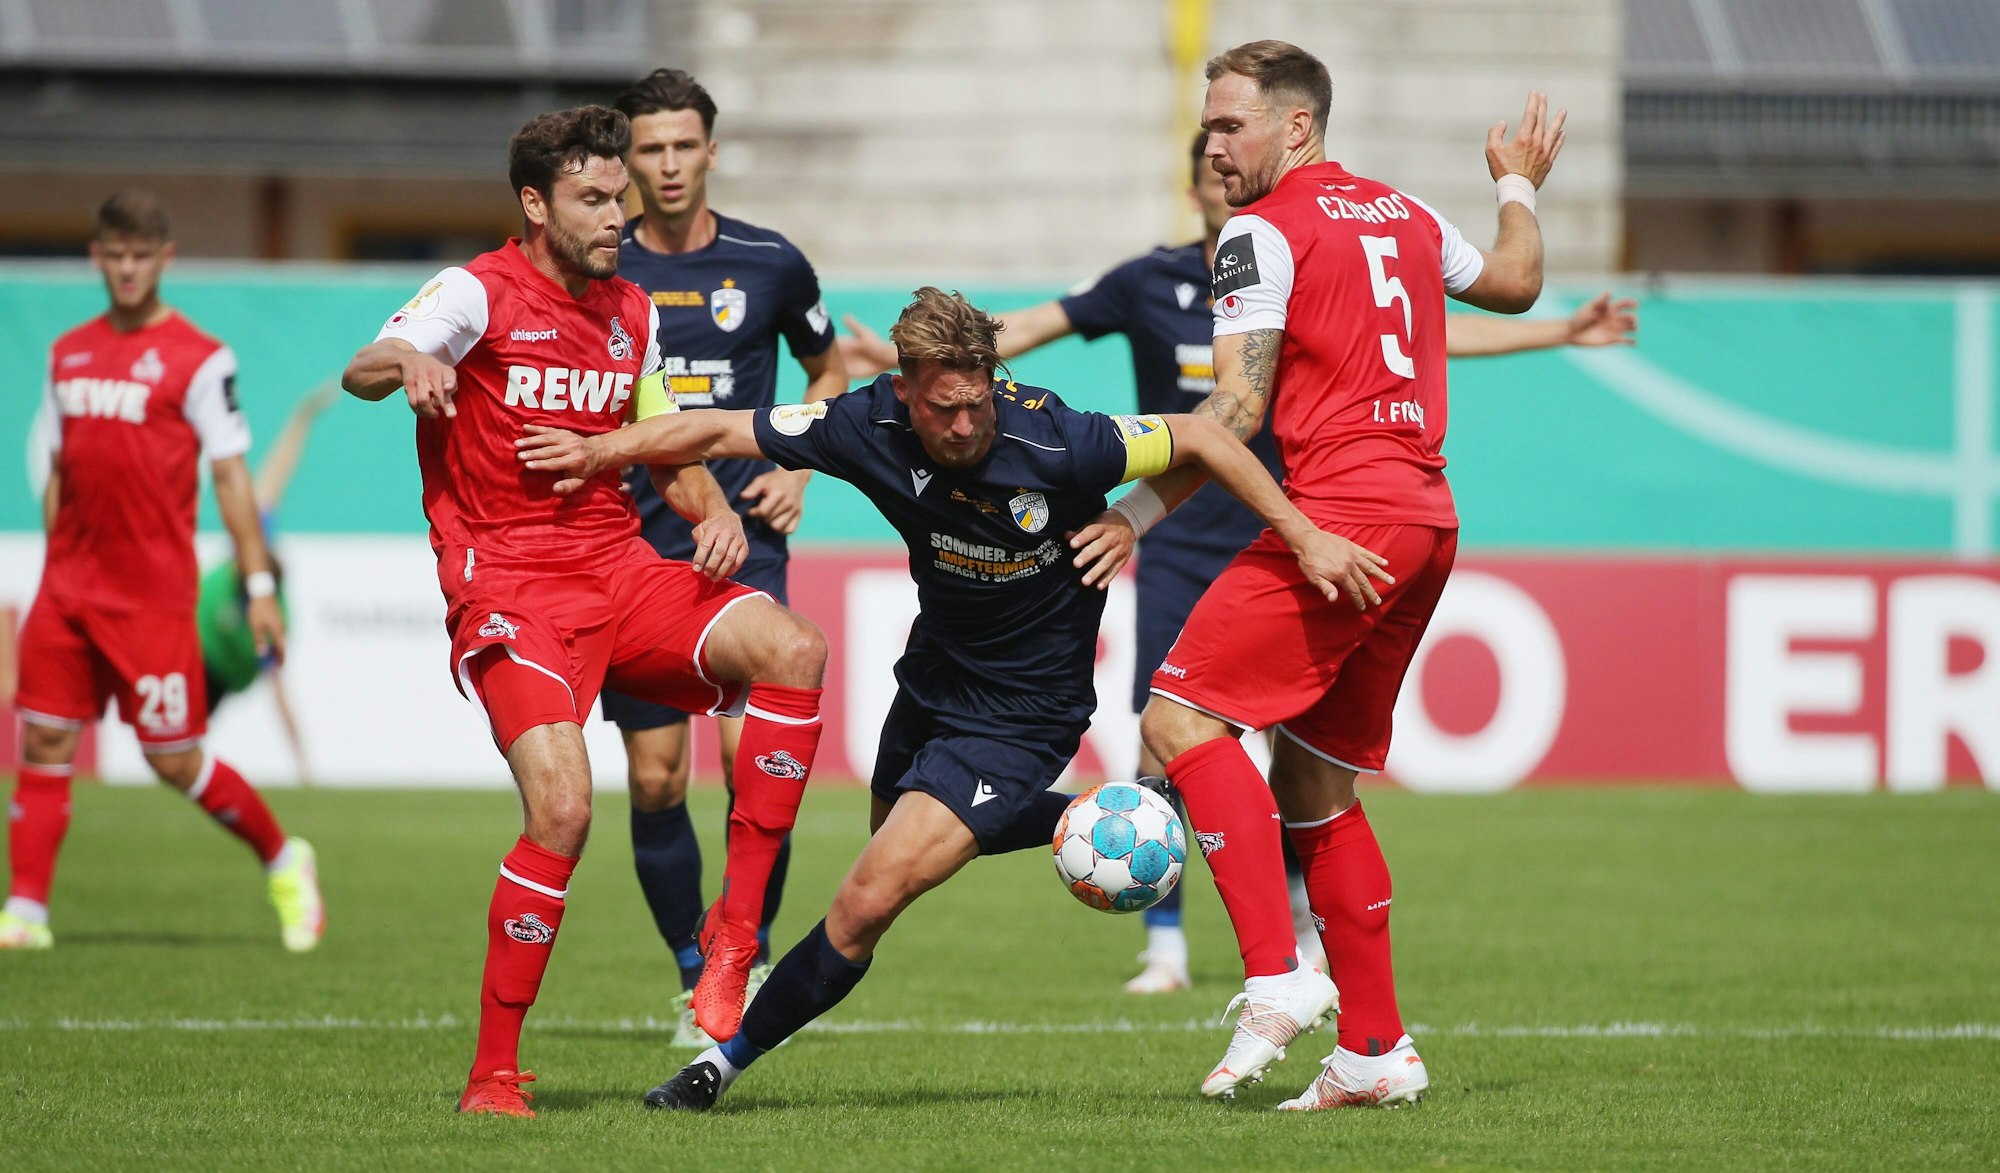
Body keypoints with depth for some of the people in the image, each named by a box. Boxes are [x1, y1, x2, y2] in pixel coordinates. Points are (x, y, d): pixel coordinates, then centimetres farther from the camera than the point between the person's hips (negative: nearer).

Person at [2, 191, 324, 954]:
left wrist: (259, 584, -8)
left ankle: (284, 862, 19)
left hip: (154, 596, -5)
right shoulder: (69, 353, 12)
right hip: (68, 590, 5)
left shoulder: (198, 359, -4)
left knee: (174, 760, -2)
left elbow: (229, 473, -5)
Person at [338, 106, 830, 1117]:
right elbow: (362, 373, -21)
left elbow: (669, 450, 25)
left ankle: (734, 930, -13)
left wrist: (715, 511, 2)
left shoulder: (630, 312, 15)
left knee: (791, 650, -20)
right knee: (562, 807, -23)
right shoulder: (478, 294, -5)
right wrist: (406, 363, -46)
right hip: (508, 586, -6)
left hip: (620, 570, 6)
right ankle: (493, 1075, -10)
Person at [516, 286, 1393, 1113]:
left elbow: (1197, 439, -18)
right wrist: (600, 451, -13)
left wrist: (1304, 538, -18)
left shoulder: (1053, 442, -30)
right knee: (897, 836, 32)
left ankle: (727, 1062, 4)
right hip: (933, 675, 7)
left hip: (1018, 715, -7)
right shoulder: (875, 427, -19)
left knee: (869, 901, -12)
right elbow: (720, 432, -8)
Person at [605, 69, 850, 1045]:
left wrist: (795, 467, 6)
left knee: (752, 751, -16)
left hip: (742, 541, -1)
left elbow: (828, 369, 19)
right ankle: (693, 976, 15)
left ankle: (752, 954, -1)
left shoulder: (769, 264, 2)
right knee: (654, 779, 0)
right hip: (633, 550, 1)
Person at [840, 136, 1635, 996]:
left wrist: (1564, 333, 2)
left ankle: (1300, 923, 17)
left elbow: (1432, 333, 5)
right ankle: (1165, 947, 0)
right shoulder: (1150, 285, -3)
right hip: (1176, 555, -1)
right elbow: (1032, 327, -1)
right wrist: (909, 357, -8)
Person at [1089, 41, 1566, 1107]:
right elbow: (1515, 283, 37)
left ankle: (1275, 978, -24)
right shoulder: (1405, 215, 19)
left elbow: (1238, 409, -12)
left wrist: (1135, 514, -9)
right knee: (1314, 789, 14)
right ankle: (1374, 1049, 11)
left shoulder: (1265, 231, -4)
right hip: (1428, 520, 9)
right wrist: (1520, 189, 55)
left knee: (1181, 717, -12)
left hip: (1343, 511, -9)